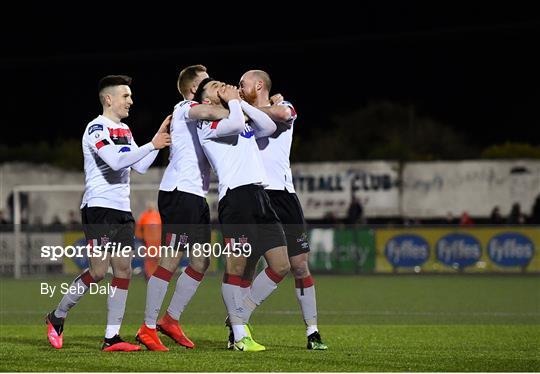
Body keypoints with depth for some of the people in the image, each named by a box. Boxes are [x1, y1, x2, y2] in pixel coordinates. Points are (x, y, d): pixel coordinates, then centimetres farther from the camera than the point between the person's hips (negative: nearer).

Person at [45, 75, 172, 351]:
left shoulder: (124, 130, 18)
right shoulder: (97, 128, -10)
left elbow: (140, 166, 19)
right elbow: (115, 161, -24)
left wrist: (159, 140, 10)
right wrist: (152, 145, -22)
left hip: (122, 210, 8)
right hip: (99, 208, -8)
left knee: (123, 270, 0)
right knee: (99, 271, -11)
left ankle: (111, 338, 1)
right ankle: (56, 318, 7)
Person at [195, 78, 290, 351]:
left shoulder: (244, 121, 28)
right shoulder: (206, 123, 6)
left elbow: (269, 127, 13)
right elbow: (235, 125, -12)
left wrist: (241, 102, 14)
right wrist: (232, 101, 6)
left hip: (260, 193, 7)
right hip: (235, 194, -7)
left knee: (281, 265, 1)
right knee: (236, 266, -10)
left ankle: (240, 317, 14)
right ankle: (239, 334, -3)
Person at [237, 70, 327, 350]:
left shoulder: (283, 107, 7)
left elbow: (283, 113, -17)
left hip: (281, 193, -3)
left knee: (299, 266, -2)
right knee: (246, 266, -3)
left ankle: (312, 331, 4)